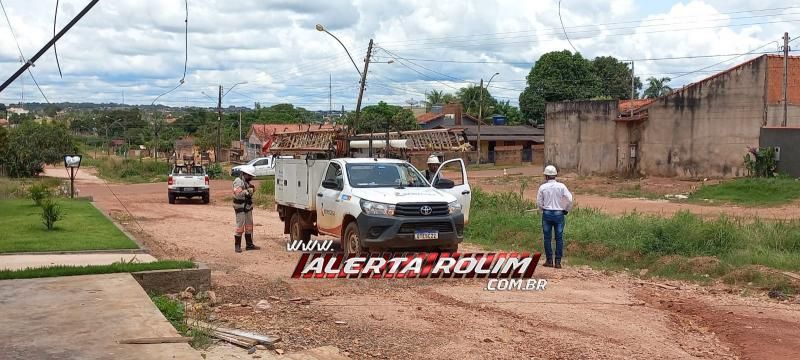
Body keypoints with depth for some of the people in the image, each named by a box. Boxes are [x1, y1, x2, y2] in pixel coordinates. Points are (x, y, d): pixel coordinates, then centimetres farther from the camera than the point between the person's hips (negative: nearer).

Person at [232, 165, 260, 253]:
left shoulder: (247, 182, 13)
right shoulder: (238, 181, -15)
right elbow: (238, 194, -26)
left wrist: (252, 189, 1)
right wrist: (248, 191, -26)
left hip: (248, 207, 9)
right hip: (240, 208, -9)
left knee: (249, 226, 13)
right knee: (240, 227, -7)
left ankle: (249, 244, 21)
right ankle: (237, 246, 0)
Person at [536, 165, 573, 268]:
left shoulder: (542, 187, -4)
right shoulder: (561, 186, -5)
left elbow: (539, 203, 1)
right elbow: (570, 199, -9)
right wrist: (566, 210, 7)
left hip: (546, 213, 0)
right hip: (559, 214, 0)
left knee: (547, 238, 9)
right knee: (559, 238, 6)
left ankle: (549, 260, 11)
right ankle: (558, 261, 4)